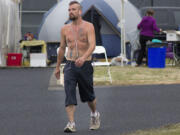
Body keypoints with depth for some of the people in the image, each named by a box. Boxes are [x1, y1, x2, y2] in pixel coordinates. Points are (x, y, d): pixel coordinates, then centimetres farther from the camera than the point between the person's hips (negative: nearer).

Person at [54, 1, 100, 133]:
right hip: (70, 66, 2)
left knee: (88, 95, 13)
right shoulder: (65, 29, 7)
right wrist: (57, 66, 22)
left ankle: (94, 114, 41)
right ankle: (71, 124, -18)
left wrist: (83, 57, -36)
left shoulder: (88, 26, -5)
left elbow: (92, 45, -18)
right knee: (69, 94, -14)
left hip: (85, 65, -2)